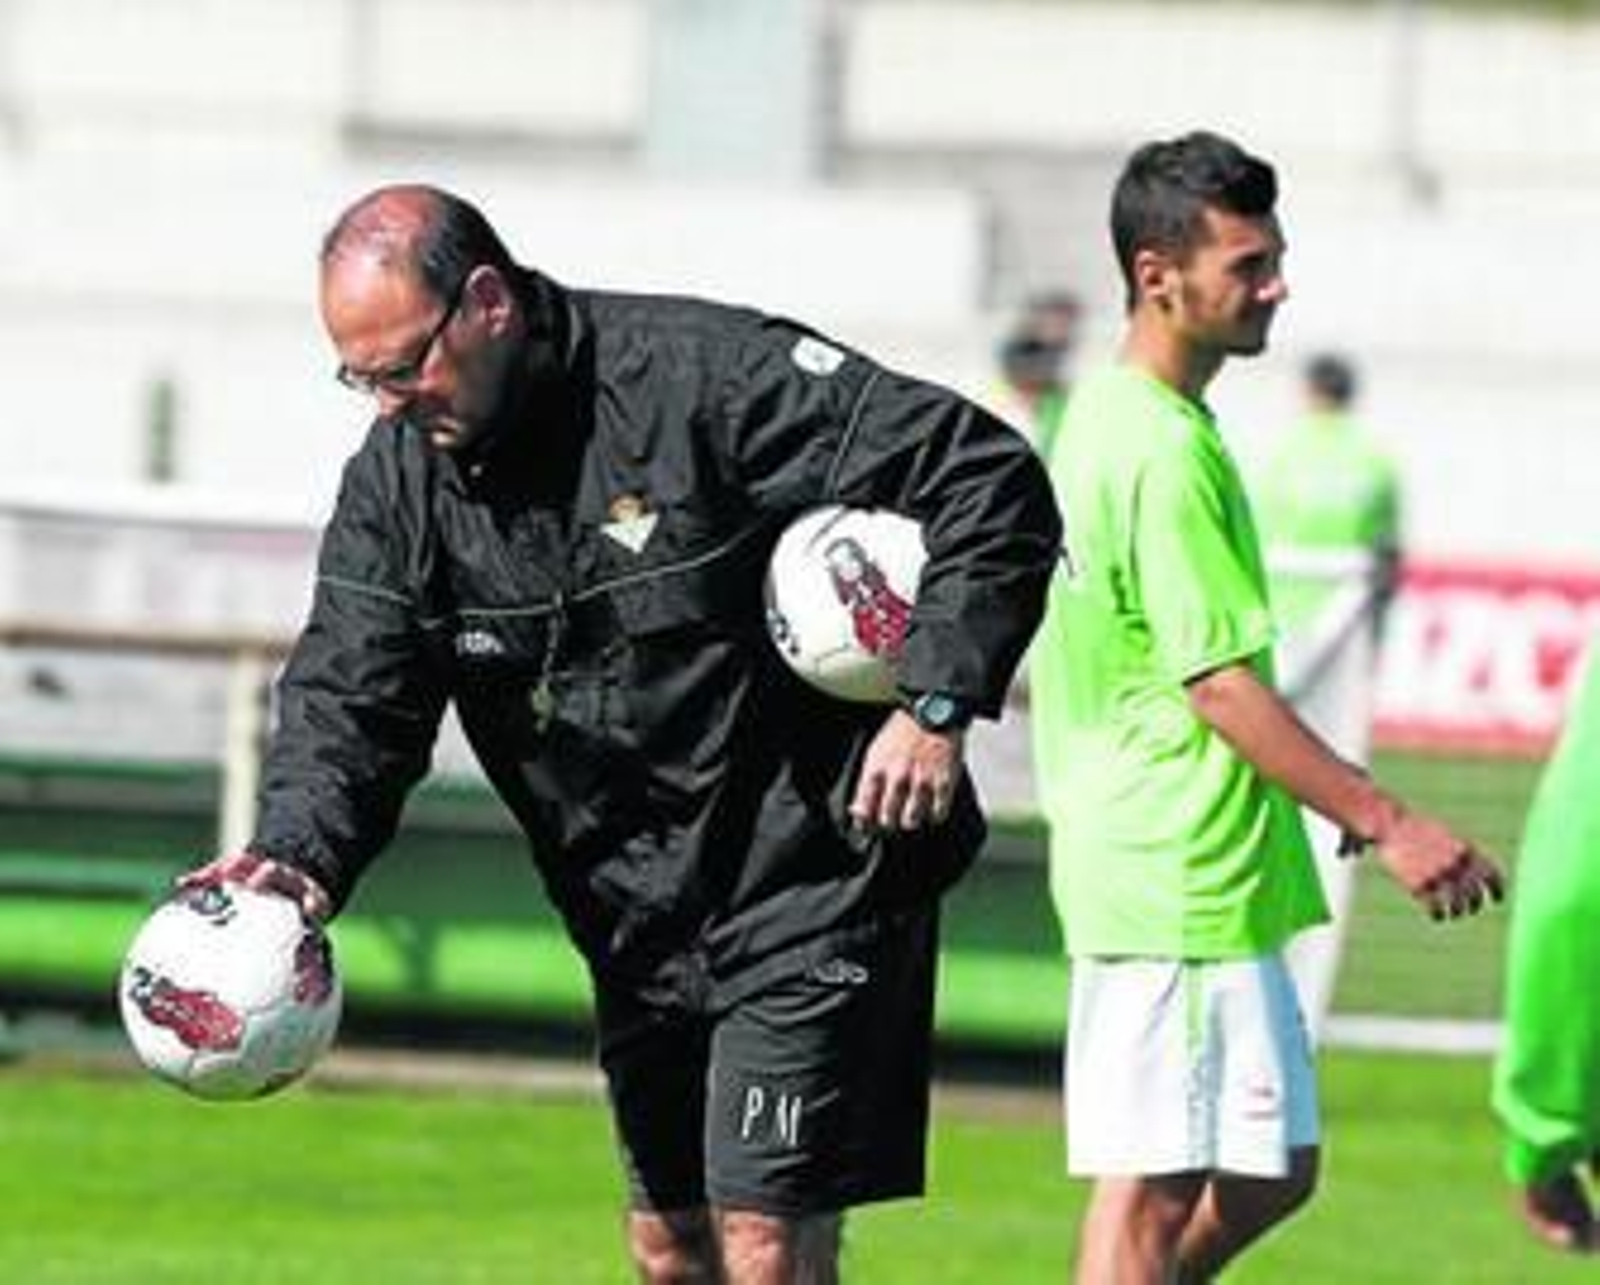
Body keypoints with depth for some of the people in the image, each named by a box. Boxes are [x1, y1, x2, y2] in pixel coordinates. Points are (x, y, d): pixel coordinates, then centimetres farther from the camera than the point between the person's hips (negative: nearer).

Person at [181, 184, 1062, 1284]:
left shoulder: (709, 378, -19)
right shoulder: (397, 481, -1)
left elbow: (990, 481, -18)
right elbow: (349, 694, -6)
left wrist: (938, 704, -24)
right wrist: (300, 854, -27)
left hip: (815, 887, -7)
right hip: (638, 923, 7)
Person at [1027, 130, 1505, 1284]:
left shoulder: (1111, 421, 15)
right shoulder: (1164, 451, -17)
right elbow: (1223, 684, -20)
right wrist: (1385, 822, -16)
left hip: (1218, 885, 10)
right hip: (1181, 886, -10)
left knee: (1269, 1171, 14)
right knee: (1152, 1192, -6)